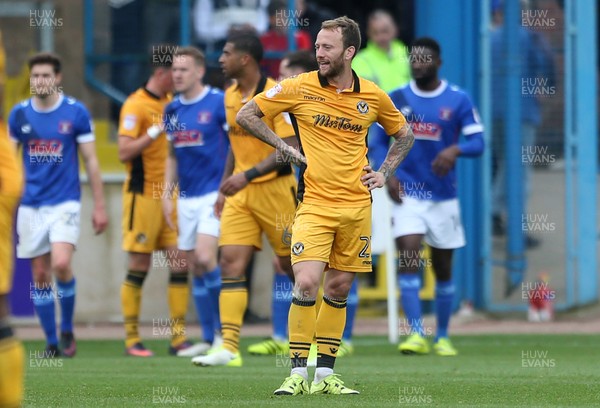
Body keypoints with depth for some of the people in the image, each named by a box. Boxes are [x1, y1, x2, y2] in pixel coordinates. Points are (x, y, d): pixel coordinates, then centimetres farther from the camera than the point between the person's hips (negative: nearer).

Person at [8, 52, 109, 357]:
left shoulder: (76, 112, -3)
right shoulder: (19, 114, 3)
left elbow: (90, 161, 2)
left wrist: (99, 206, 1)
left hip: (65, 203, -3)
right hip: (31, 204, 3)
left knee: (61, 264, -21)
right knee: (40, 275, 3)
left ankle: (67, 329, 0)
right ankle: (52, 342, 13)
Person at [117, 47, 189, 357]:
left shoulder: (171, 103, 14)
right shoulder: (135, 105, -11)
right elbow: (124, 152, -19)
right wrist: (156, 130, -24)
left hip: (172, 195, 7)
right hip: (143, 196, -7)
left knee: (180, 264, 0)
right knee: (138, 268, -2)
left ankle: (178, 337, 3)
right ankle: (131, 339, 5)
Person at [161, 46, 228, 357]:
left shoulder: (218, 103, -8)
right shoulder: (173, 110, 10)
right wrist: (167, 194, 12)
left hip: (214, 193, -7)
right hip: (186, 198, 7)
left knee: (204, 258, -19)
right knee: (195, 269, 7)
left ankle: (224, 328, -4)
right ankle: (209, 339, 13)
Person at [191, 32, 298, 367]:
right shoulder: (231, 96, 9)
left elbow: (290, 148, -20)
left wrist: (248, 175, -27)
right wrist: (225, 186, 18)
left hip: (275, 187, -6)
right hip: (240, 192, 6)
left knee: (293, 264, 3)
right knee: (231, 262, -7)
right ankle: (230, 348, -12)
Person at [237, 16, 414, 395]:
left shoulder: (373, 95, 4)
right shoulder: (299, 87, -4)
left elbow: (404, 134, 21)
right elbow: (246, 115, 3)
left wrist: (384, 173, 9)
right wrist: (286, 149, -3)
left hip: (357, 205, 3)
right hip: (314, 204, -3)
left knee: (339, 289, 6)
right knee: (307, 283, -16)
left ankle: (325, 374, 14)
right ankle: (298, 372, -8)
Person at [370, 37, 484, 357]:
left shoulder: (458, 100, -1)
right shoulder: (396, 99, 3)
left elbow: (478, 142, -6)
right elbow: (378, 141, 9)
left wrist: (455, 150, -27)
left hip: (443, 195, 0)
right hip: (407, 193, 0)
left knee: (443, 268, 9)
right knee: (408, 259, -17)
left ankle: (442, 337, 23)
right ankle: (416, 334, -21)